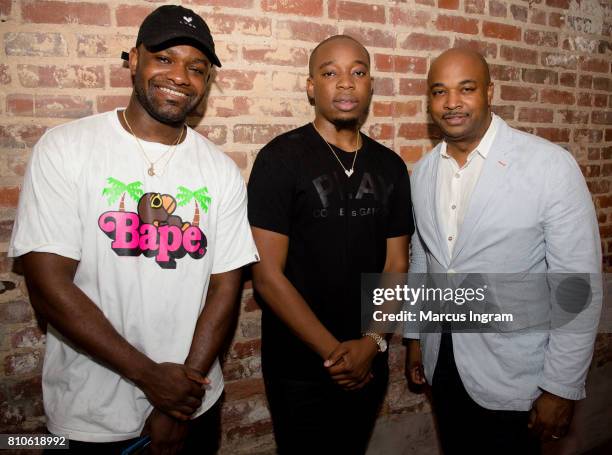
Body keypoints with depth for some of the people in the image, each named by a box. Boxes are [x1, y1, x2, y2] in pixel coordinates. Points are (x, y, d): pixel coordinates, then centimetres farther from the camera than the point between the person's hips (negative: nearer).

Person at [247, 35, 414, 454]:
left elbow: (397, 266, 4)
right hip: (300, 368, -4)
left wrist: (372, 343, -10)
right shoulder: (281, 158, -12)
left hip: (368, 364, 5)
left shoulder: (390, 166, 2)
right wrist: (333, 352, -15)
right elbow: (267, 275, -16)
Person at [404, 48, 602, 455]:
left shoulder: (550, 165, -16)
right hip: (442, 363, 5)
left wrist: (561, 387, -11)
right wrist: (415, 334, 14)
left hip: (511, 374, -4)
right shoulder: (423, 172, 1)